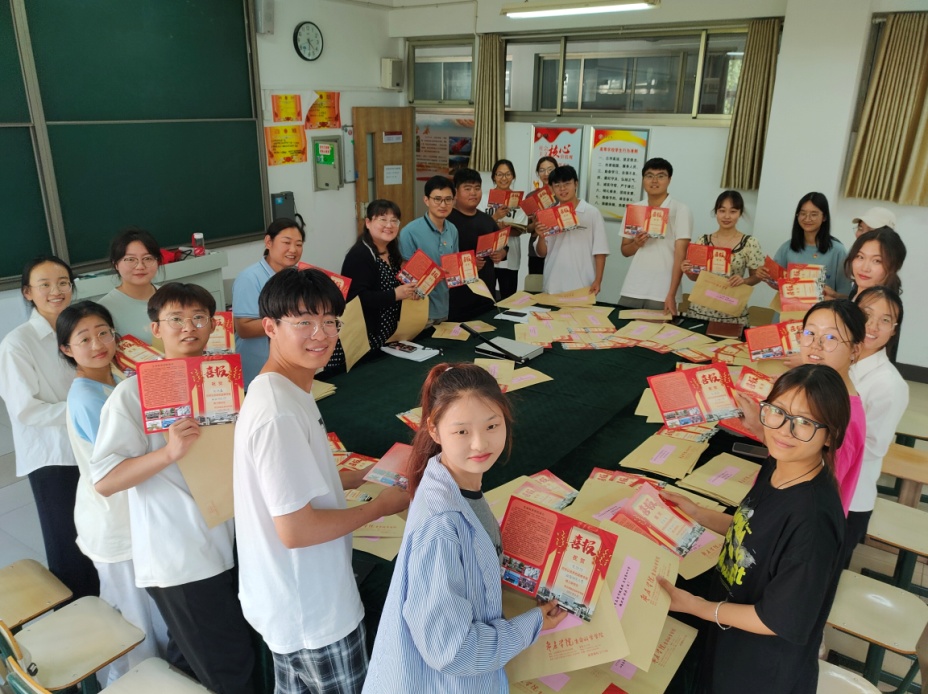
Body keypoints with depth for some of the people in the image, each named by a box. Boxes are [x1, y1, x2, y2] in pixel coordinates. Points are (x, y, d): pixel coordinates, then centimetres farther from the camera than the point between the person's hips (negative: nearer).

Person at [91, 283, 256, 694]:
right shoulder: (133, 393, -12)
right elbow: (104, 481, -16)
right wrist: (169, 451, -30)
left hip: (232, 544, 6)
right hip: (181, 560, -6)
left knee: (246, 655, 18)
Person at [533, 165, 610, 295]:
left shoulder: (592, 213, -1)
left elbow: (599, 251, -1)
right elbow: (542, 253, 9)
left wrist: (598, 281, -9)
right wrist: (541, 237, -10)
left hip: (583, 286, -3)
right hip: (553, 286, 3)